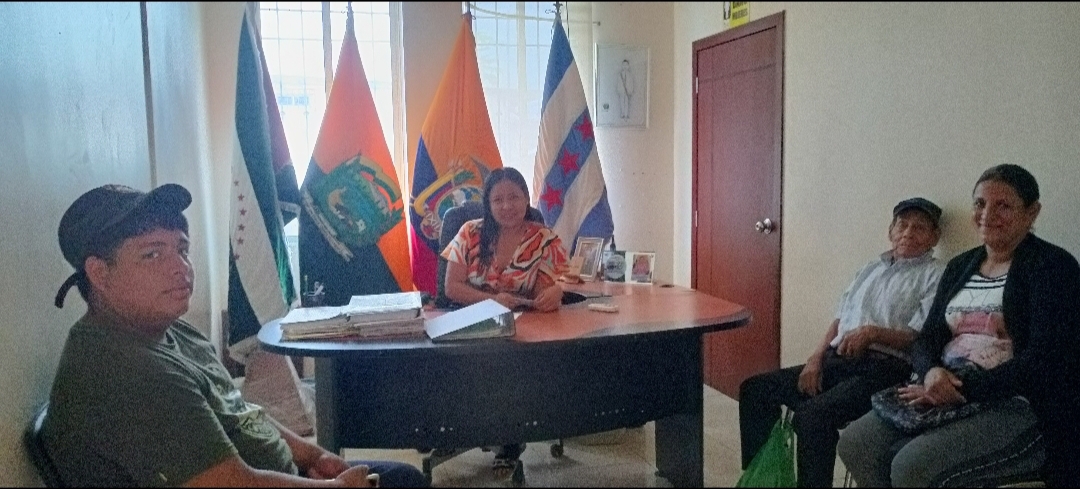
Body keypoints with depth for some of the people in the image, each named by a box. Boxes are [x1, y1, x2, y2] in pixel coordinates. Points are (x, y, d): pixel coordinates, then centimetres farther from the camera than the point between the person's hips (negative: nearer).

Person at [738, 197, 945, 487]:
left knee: (812, 415, -32)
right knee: (755, 390, -4)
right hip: (837, 361, 7)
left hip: (883, 368, -7)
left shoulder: (934, 276, 3)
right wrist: (816, 358, 4)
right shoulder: (871, 268, 22)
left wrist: (873, 332, -21)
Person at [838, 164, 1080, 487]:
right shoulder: (960, 266, 16)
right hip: (945, 396, 6)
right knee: (854, 444, -14)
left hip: (1020, 407, -6)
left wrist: (963, 389, -19)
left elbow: (1044, 360, -15)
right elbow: (927, 339, 12)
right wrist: (931, 372, -12)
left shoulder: (1052, 266, -4)